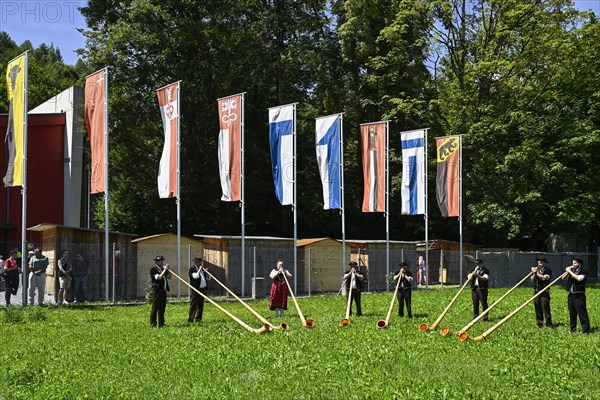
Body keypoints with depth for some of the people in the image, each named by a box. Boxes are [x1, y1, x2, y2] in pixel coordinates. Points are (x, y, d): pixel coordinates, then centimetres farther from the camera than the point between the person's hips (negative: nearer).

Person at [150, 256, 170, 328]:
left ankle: (161, 323, 17)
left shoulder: (163, 269, 15)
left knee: (162, 308, 11)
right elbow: (158, 278, -20)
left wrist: (168, 270, 4)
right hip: (157, 291, -8)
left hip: (163, 291, 8)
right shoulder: (153, 269, -8)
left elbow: (169, 277, 17)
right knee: (155, 308, -4)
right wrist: (164, 270, -17)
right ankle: (153, 324, 0)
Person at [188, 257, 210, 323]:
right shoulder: (192, 269, -6)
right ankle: (190, 319, -7)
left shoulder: (202, 269, 17)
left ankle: (198, 318, 17)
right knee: (194, 304, -8)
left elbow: (208, 278, 19)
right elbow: (196, 276, -24)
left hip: (202, 289, 8)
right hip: (196, 289, -8)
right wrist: (200, 269, -16)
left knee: (201, 304, 10)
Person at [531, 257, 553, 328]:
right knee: (537, 308, 7)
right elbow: (532, 280, 8)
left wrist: (537, 273, -13)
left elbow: (544, 278, -17)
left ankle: (549, 324, -4)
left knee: (545, 308, -9)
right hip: (536, 292, 6)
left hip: (544, 292, -5)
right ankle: (539, 323, 15)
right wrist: (534, 273, -9)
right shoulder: (536, 269, 14)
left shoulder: (548, 270, -3)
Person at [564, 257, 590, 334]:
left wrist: (570, 271, -15)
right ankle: (572, 329, 22)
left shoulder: (583, 271, -5)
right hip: (571, 294, 7)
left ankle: (586, 330, -7)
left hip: (579, 295, -7)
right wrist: (568, 270, 3)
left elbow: (579, 278, -22)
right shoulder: (572, 270, 15)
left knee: (582, 313, -8)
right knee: (572, 313, 13)